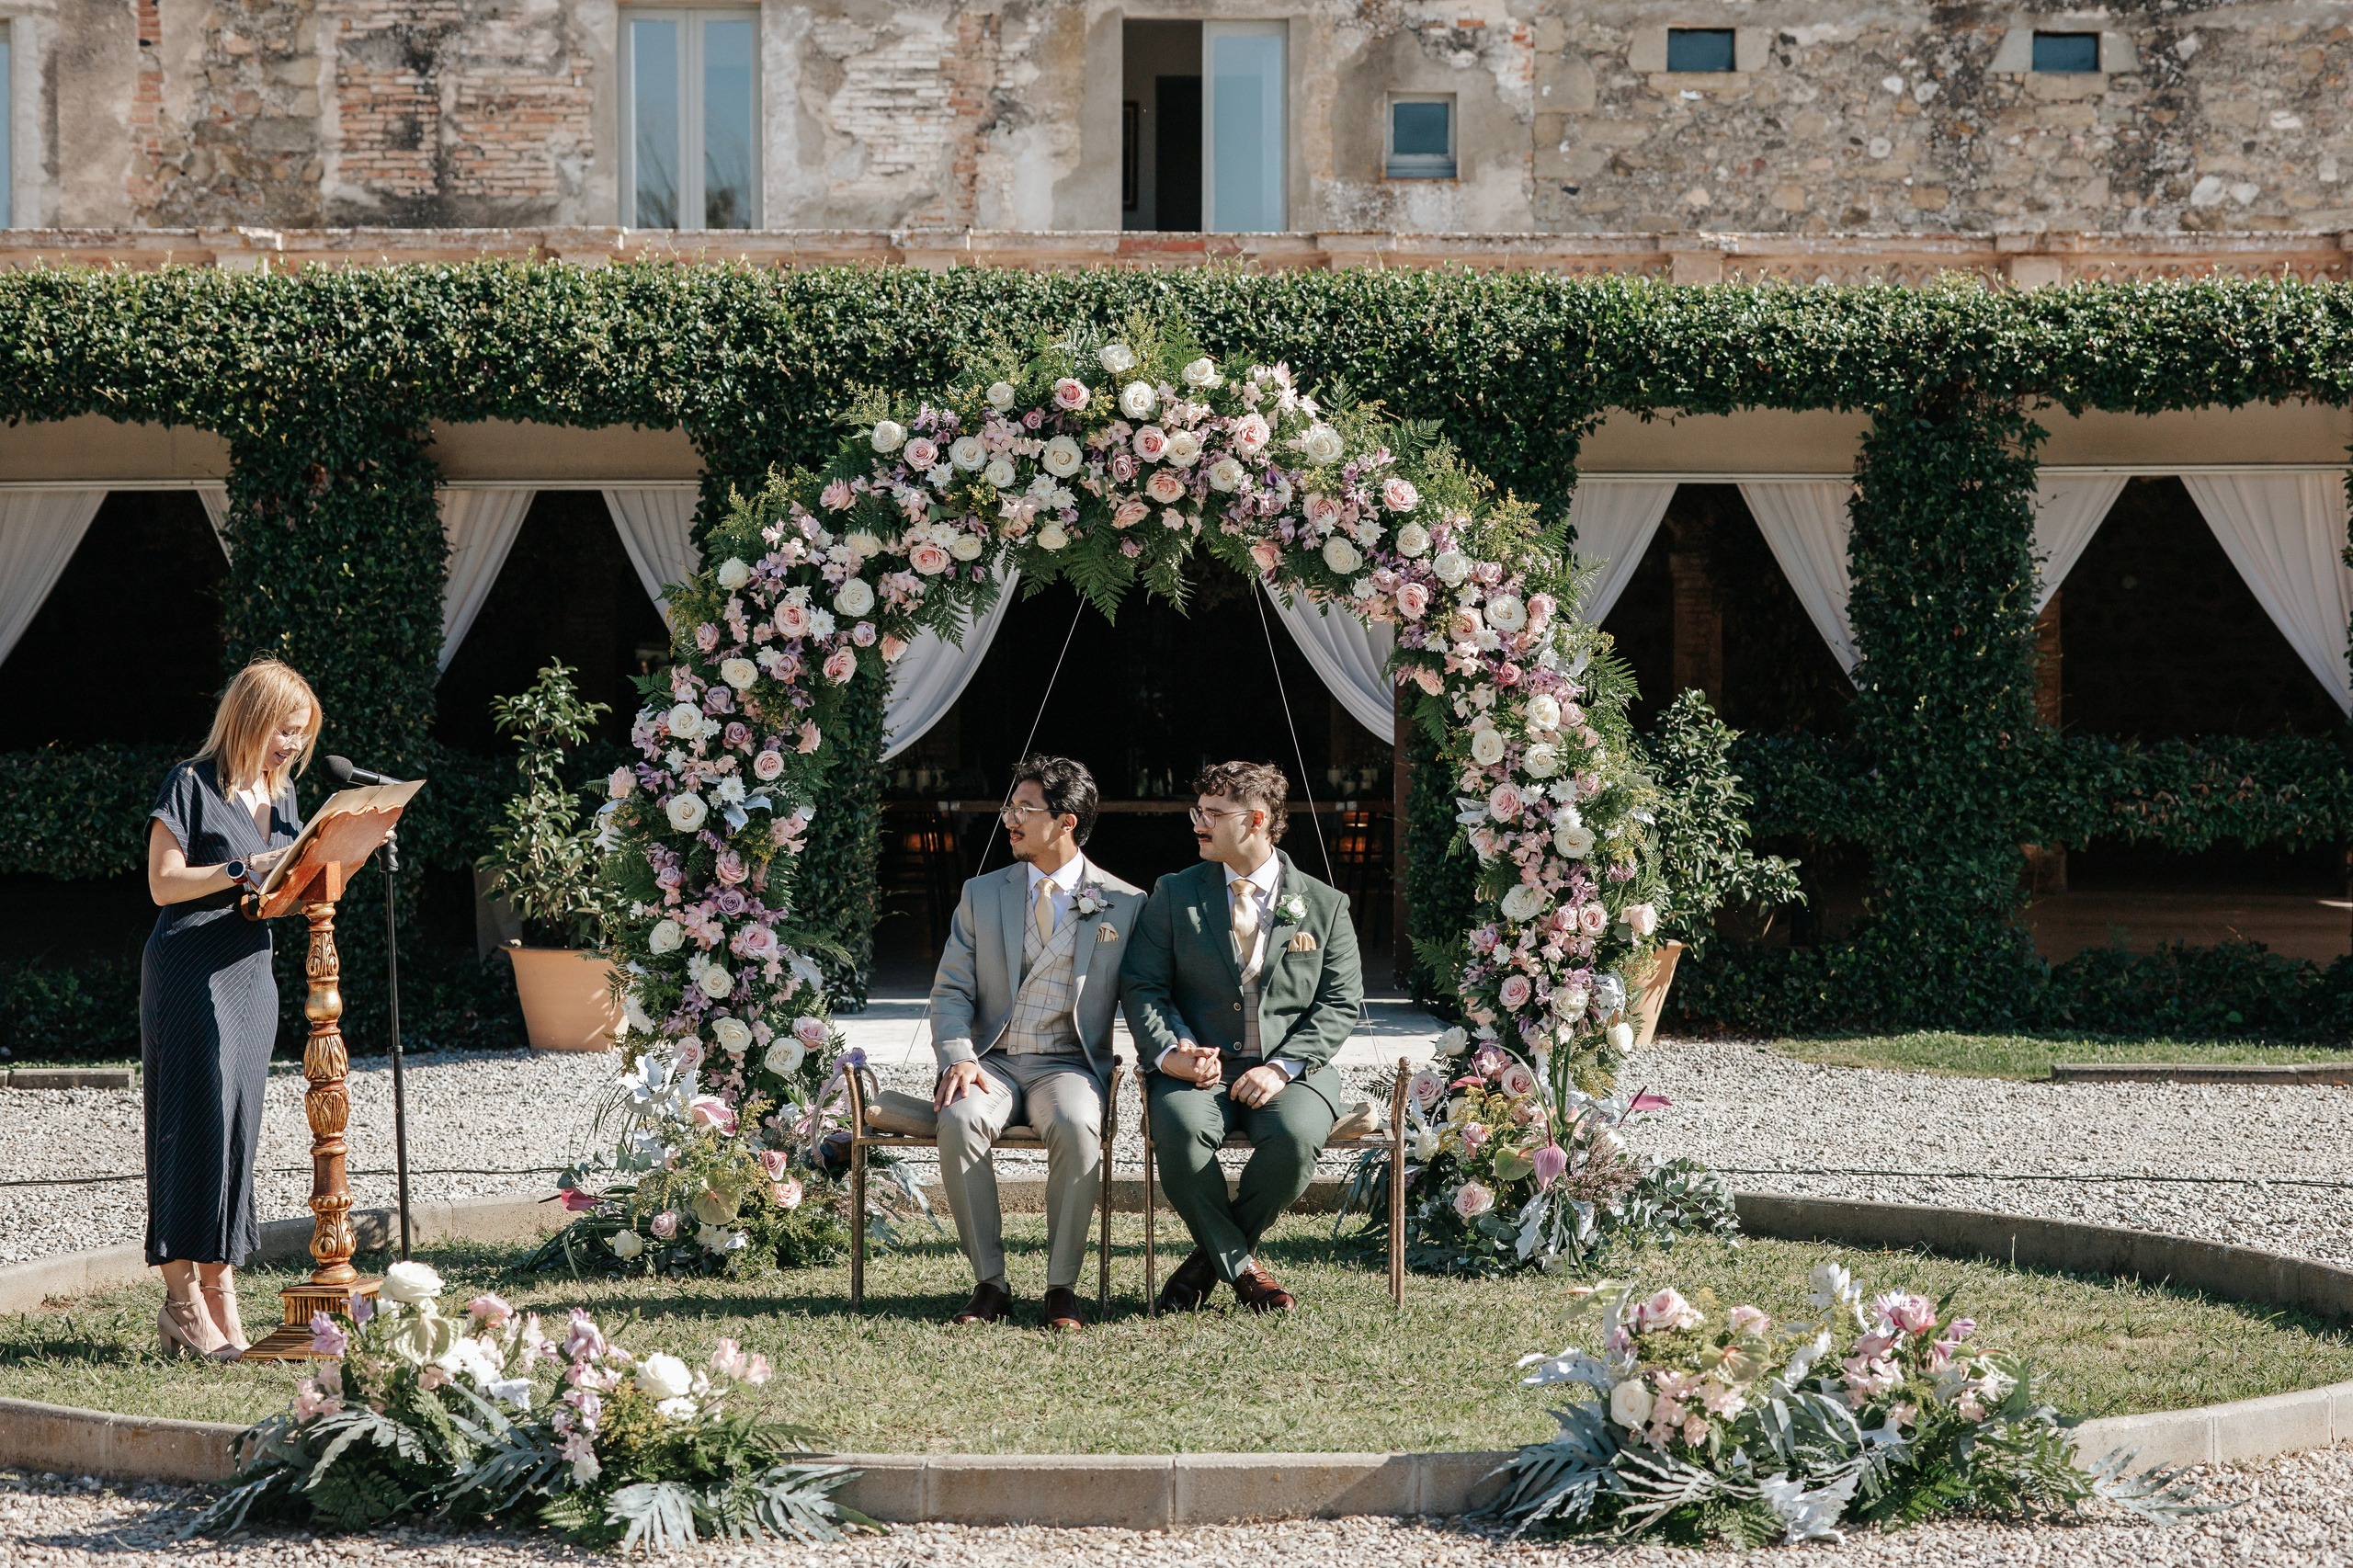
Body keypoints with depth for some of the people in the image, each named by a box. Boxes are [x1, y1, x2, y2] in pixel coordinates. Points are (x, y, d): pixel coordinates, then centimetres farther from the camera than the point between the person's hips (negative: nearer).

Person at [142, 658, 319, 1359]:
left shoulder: (281, 794, 16)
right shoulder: (193, 786, -7)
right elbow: (165, 883, -11)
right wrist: (247, 869, -19)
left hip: (253, 973, 7)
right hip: (192, 972, -7)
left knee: (238, 1124, 6)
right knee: (199, 1118, -10)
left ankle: (218, 1294, 8)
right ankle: (182, 1296, -8)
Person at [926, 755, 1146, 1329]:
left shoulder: (1125, 905, 5)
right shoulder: (981, 895, 12)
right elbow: (951, 991, 8)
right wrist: (959, 1059, -11)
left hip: (1069, 1064, -2)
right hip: (993, 1061, 2)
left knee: (1076, 1127, -37)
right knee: (959, 1120, -32)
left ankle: (1062, 1287, -24)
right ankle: (990, 1284, -23)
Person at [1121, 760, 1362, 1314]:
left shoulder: (1324, 905, 8)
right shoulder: (1175, 894, 11)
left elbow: (1342, 1003, 4)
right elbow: (1143, 986, 7)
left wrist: (1282, 1067, -12)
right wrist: (1169, 1051, -14)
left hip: (1290, 1069, 0)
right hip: (1199, 1065, 0)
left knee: (1295, 1136, -35)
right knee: (1179, 1127, -35)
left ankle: (1210, 1258, -8)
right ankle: (1240, 1265, -13)